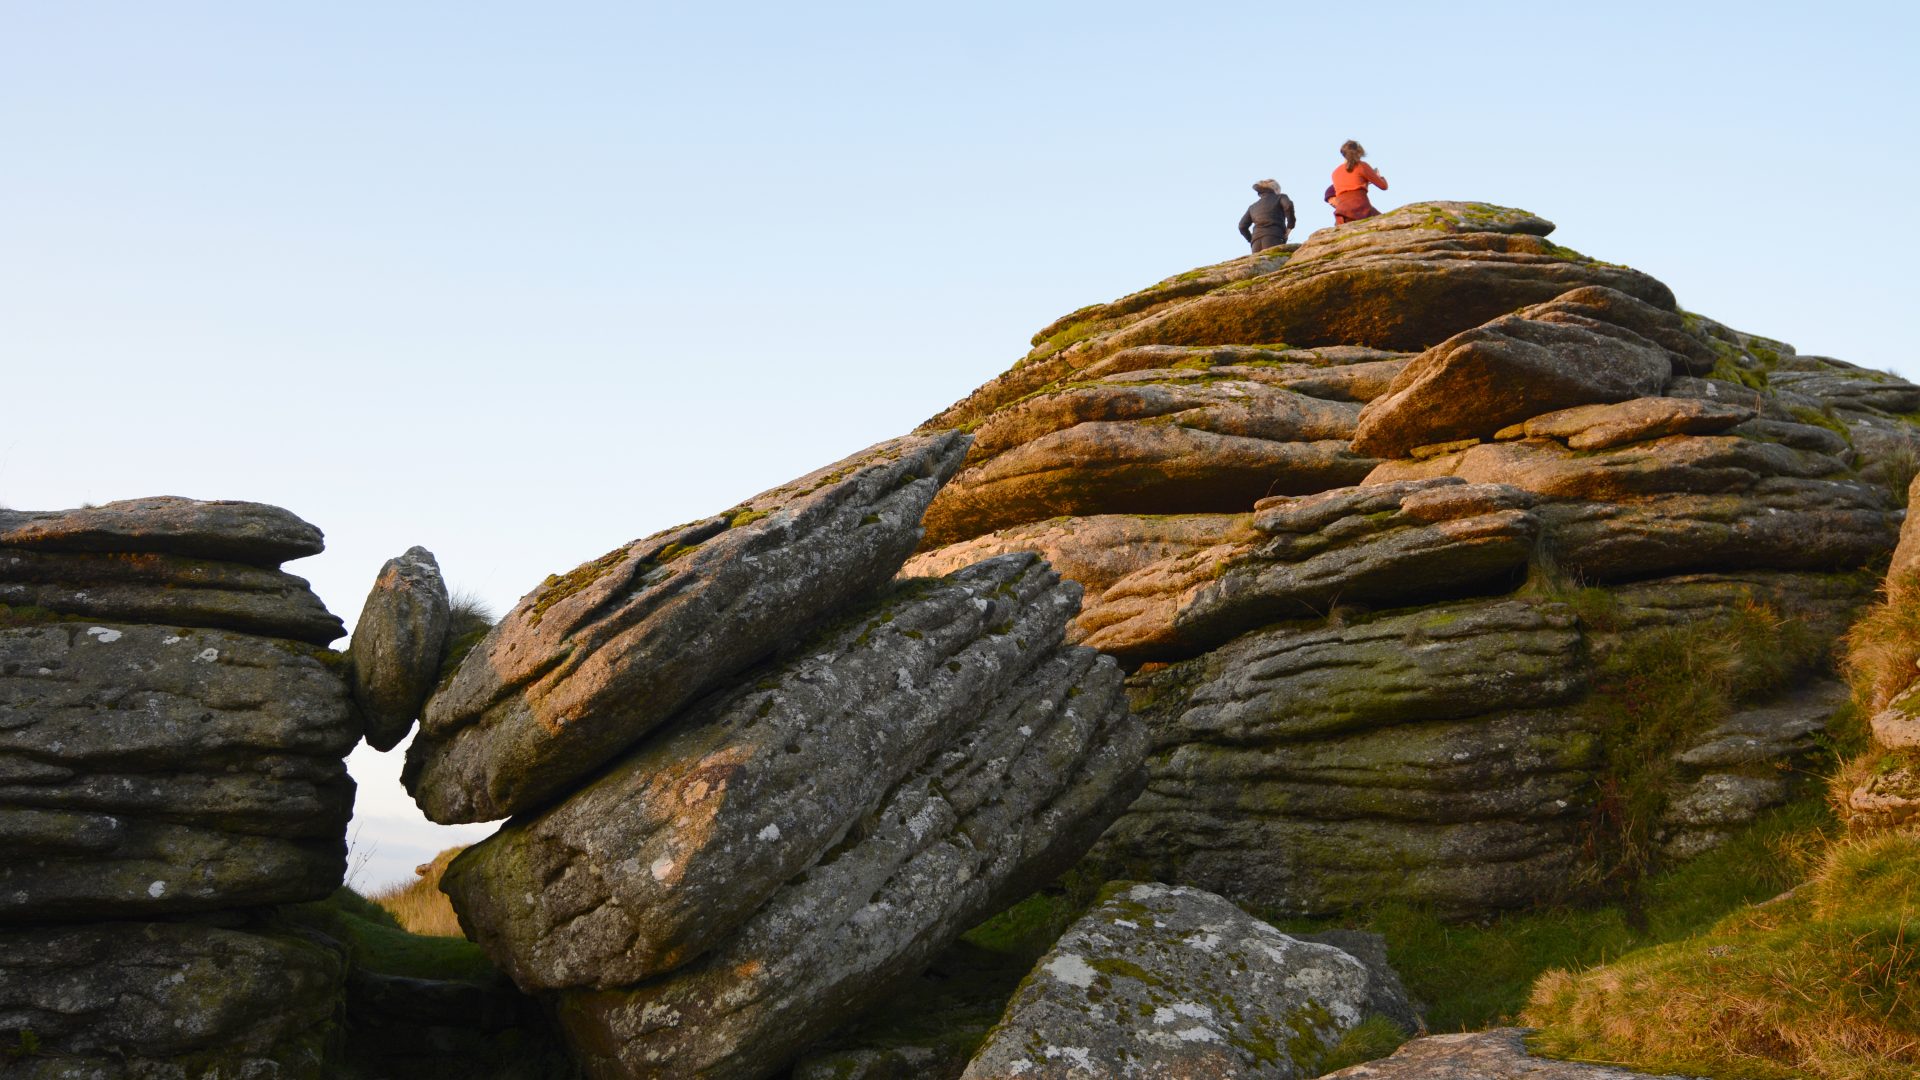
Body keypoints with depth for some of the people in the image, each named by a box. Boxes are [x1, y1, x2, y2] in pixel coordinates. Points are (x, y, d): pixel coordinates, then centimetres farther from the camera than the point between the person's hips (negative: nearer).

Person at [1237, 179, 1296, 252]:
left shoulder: (1253, 207, 30)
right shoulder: (1280, 198, 18)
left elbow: (1242, 227, 21)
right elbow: (1288, 206, -5)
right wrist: (1290, 226, 3)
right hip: (1274, 238, -4)